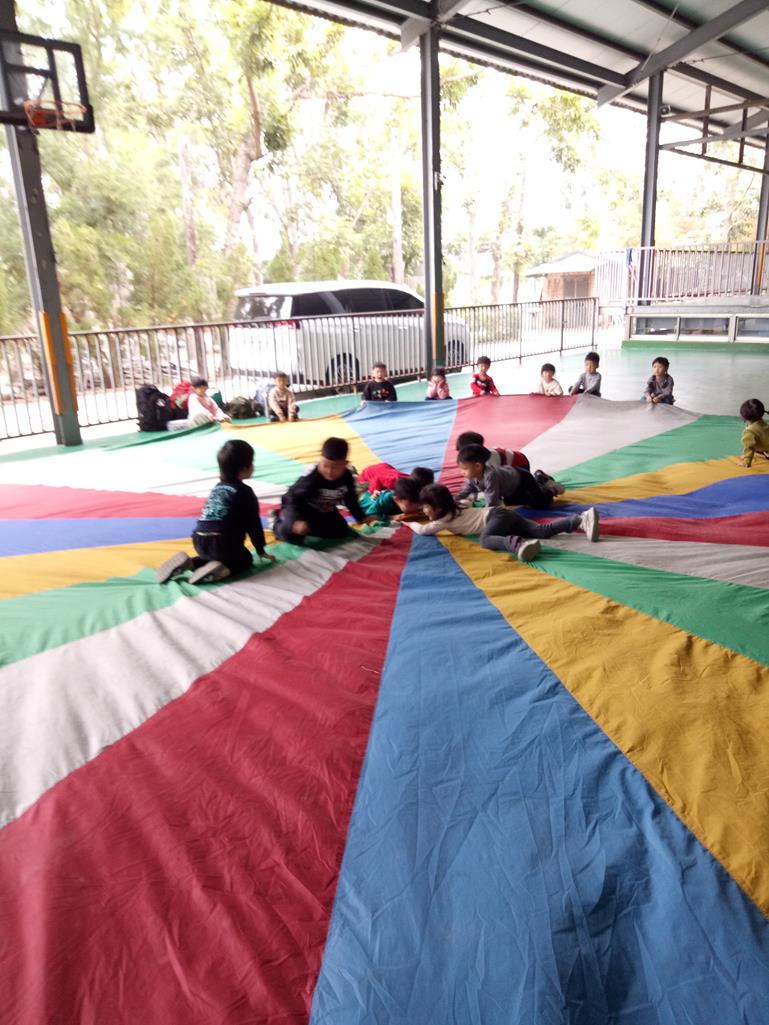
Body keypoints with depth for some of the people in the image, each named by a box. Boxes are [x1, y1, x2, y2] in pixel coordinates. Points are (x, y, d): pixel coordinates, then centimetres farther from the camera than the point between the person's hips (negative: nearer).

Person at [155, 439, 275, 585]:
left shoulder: (218, 487, 20)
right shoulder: (245, 492, -1)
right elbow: (253, 524, 2)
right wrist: (261, 551, 13)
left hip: (199, 541, 6)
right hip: (222, 543, -6)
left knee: (216, 557, 34)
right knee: (245, 560, 20)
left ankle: (188, 563, 8)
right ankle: (220, 571, -10)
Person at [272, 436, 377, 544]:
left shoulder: (347, 476, -19)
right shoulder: (311, 478, -36)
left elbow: (351, 500, -1)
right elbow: (294, 499, -34)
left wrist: (362, 517, 0)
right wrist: (296, 521, -49)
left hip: (325, 511, 6)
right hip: (301, 508, -6)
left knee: (342, 532, 4)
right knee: (294, 535, -27)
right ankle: (278, 524, 9)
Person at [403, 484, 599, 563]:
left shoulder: (446, 519, -4)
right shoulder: (450, 511, 21)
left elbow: (422, 530, -4)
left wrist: (409, 523, 15)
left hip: (497, 516, -9)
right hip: (504, 516, 9)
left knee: (486, 540, -37)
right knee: (544, 531, -6)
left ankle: (518, 544, -61)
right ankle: (581, 519, -16)